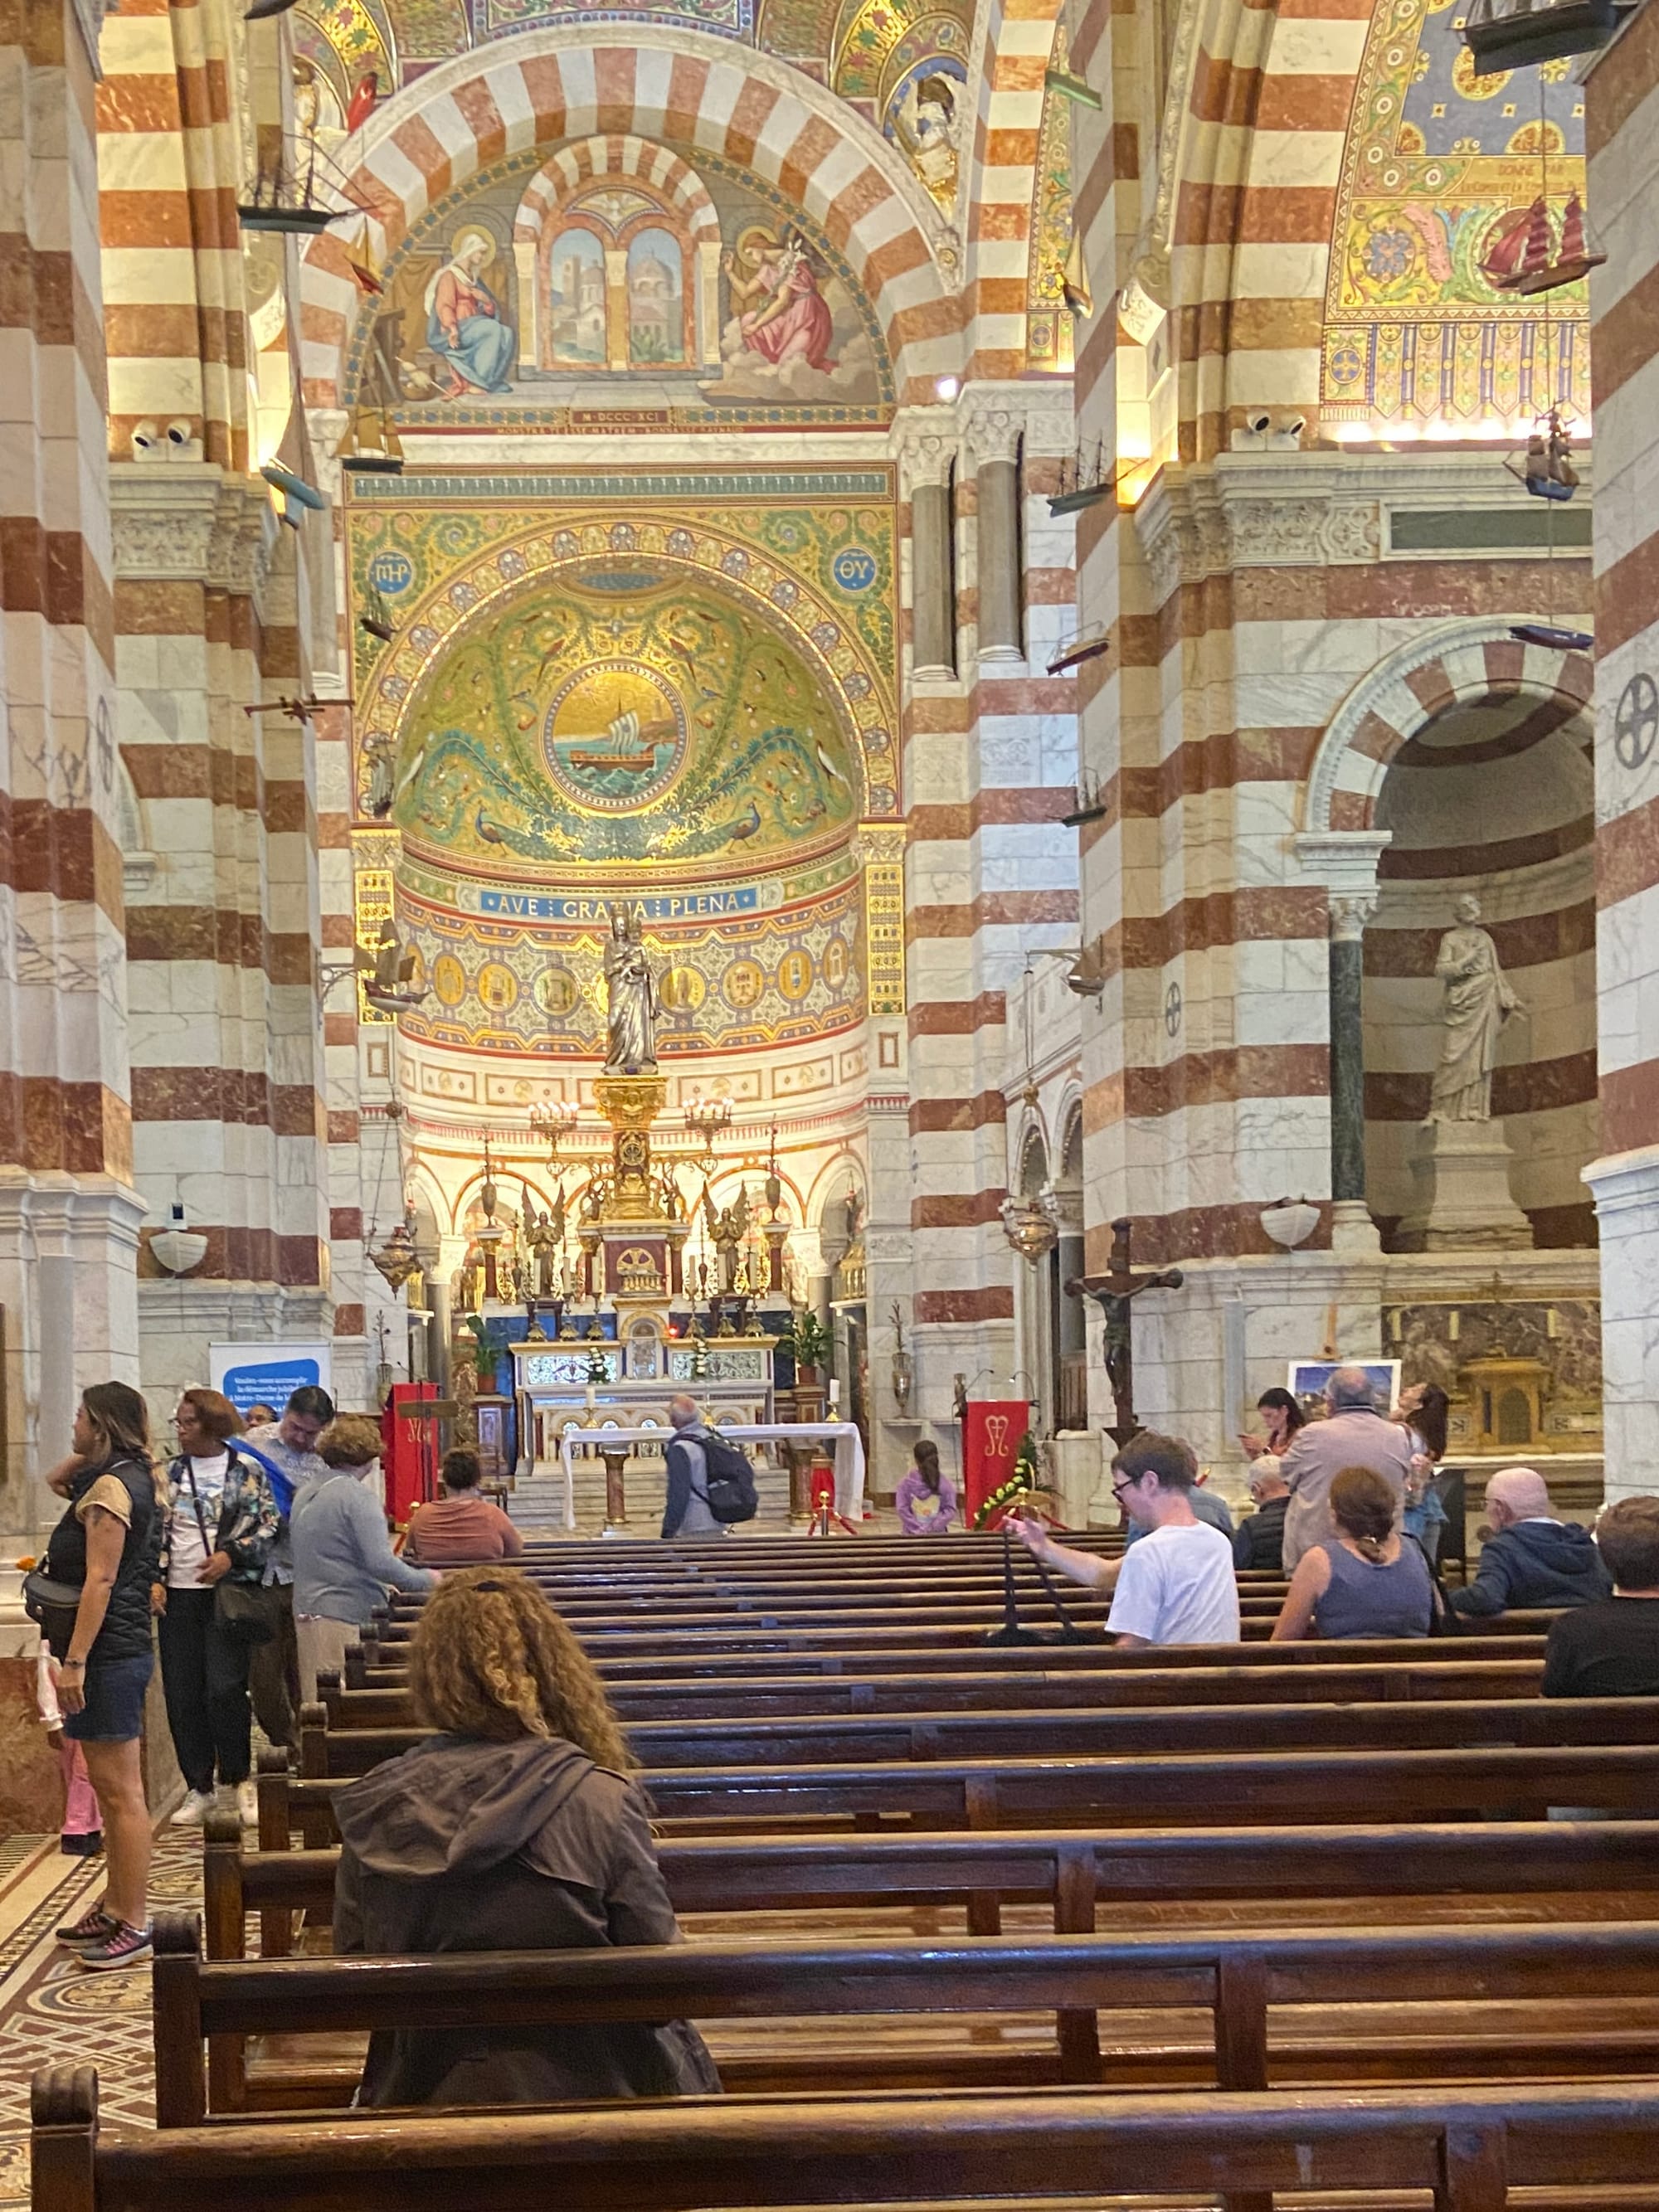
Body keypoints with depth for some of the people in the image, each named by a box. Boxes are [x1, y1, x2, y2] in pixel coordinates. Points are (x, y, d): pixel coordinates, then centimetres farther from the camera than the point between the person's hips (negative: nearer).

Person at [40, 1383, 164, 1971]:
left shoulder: (110, 1486, -16)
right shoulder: (135, 1476, 13)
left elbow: (100, 1580, -21)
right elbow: (55, 1481, 31)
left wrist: (75, 1660, -22)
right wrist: (83, 1458, 14)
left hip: (107, 1654, -10)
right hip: (122, 1651, 10)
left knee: (120, 1792, -6)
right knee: (111, 1790, 17)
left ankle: (134, 1926, -3)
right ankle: (116, 1908, 25)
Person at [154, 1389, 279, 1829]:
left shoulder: (248, 1471, 0)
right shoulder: (170, 1474, 10)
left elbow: (270, 1528, -1)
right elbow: (153, 1530, 11)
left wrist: (232, 1555, -13)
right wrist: (153, 1579, 0)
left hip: (228, 1592, -4)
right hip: (178, 1597, 4)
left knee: (225, 1689, -11)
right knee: (182, 1696, 3)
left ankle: (238, 1779, 6)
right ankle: (198, 1789, 13)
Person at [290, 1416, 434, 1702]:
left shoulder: (305, 1495, 13)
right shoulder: (356, 1495, -13)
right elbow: (380, 1562, -20)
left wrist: (381, 1586, 28)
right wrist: (426, 1581, -5)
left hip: (306, 1611, 9)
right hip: (344, 1617, -9)